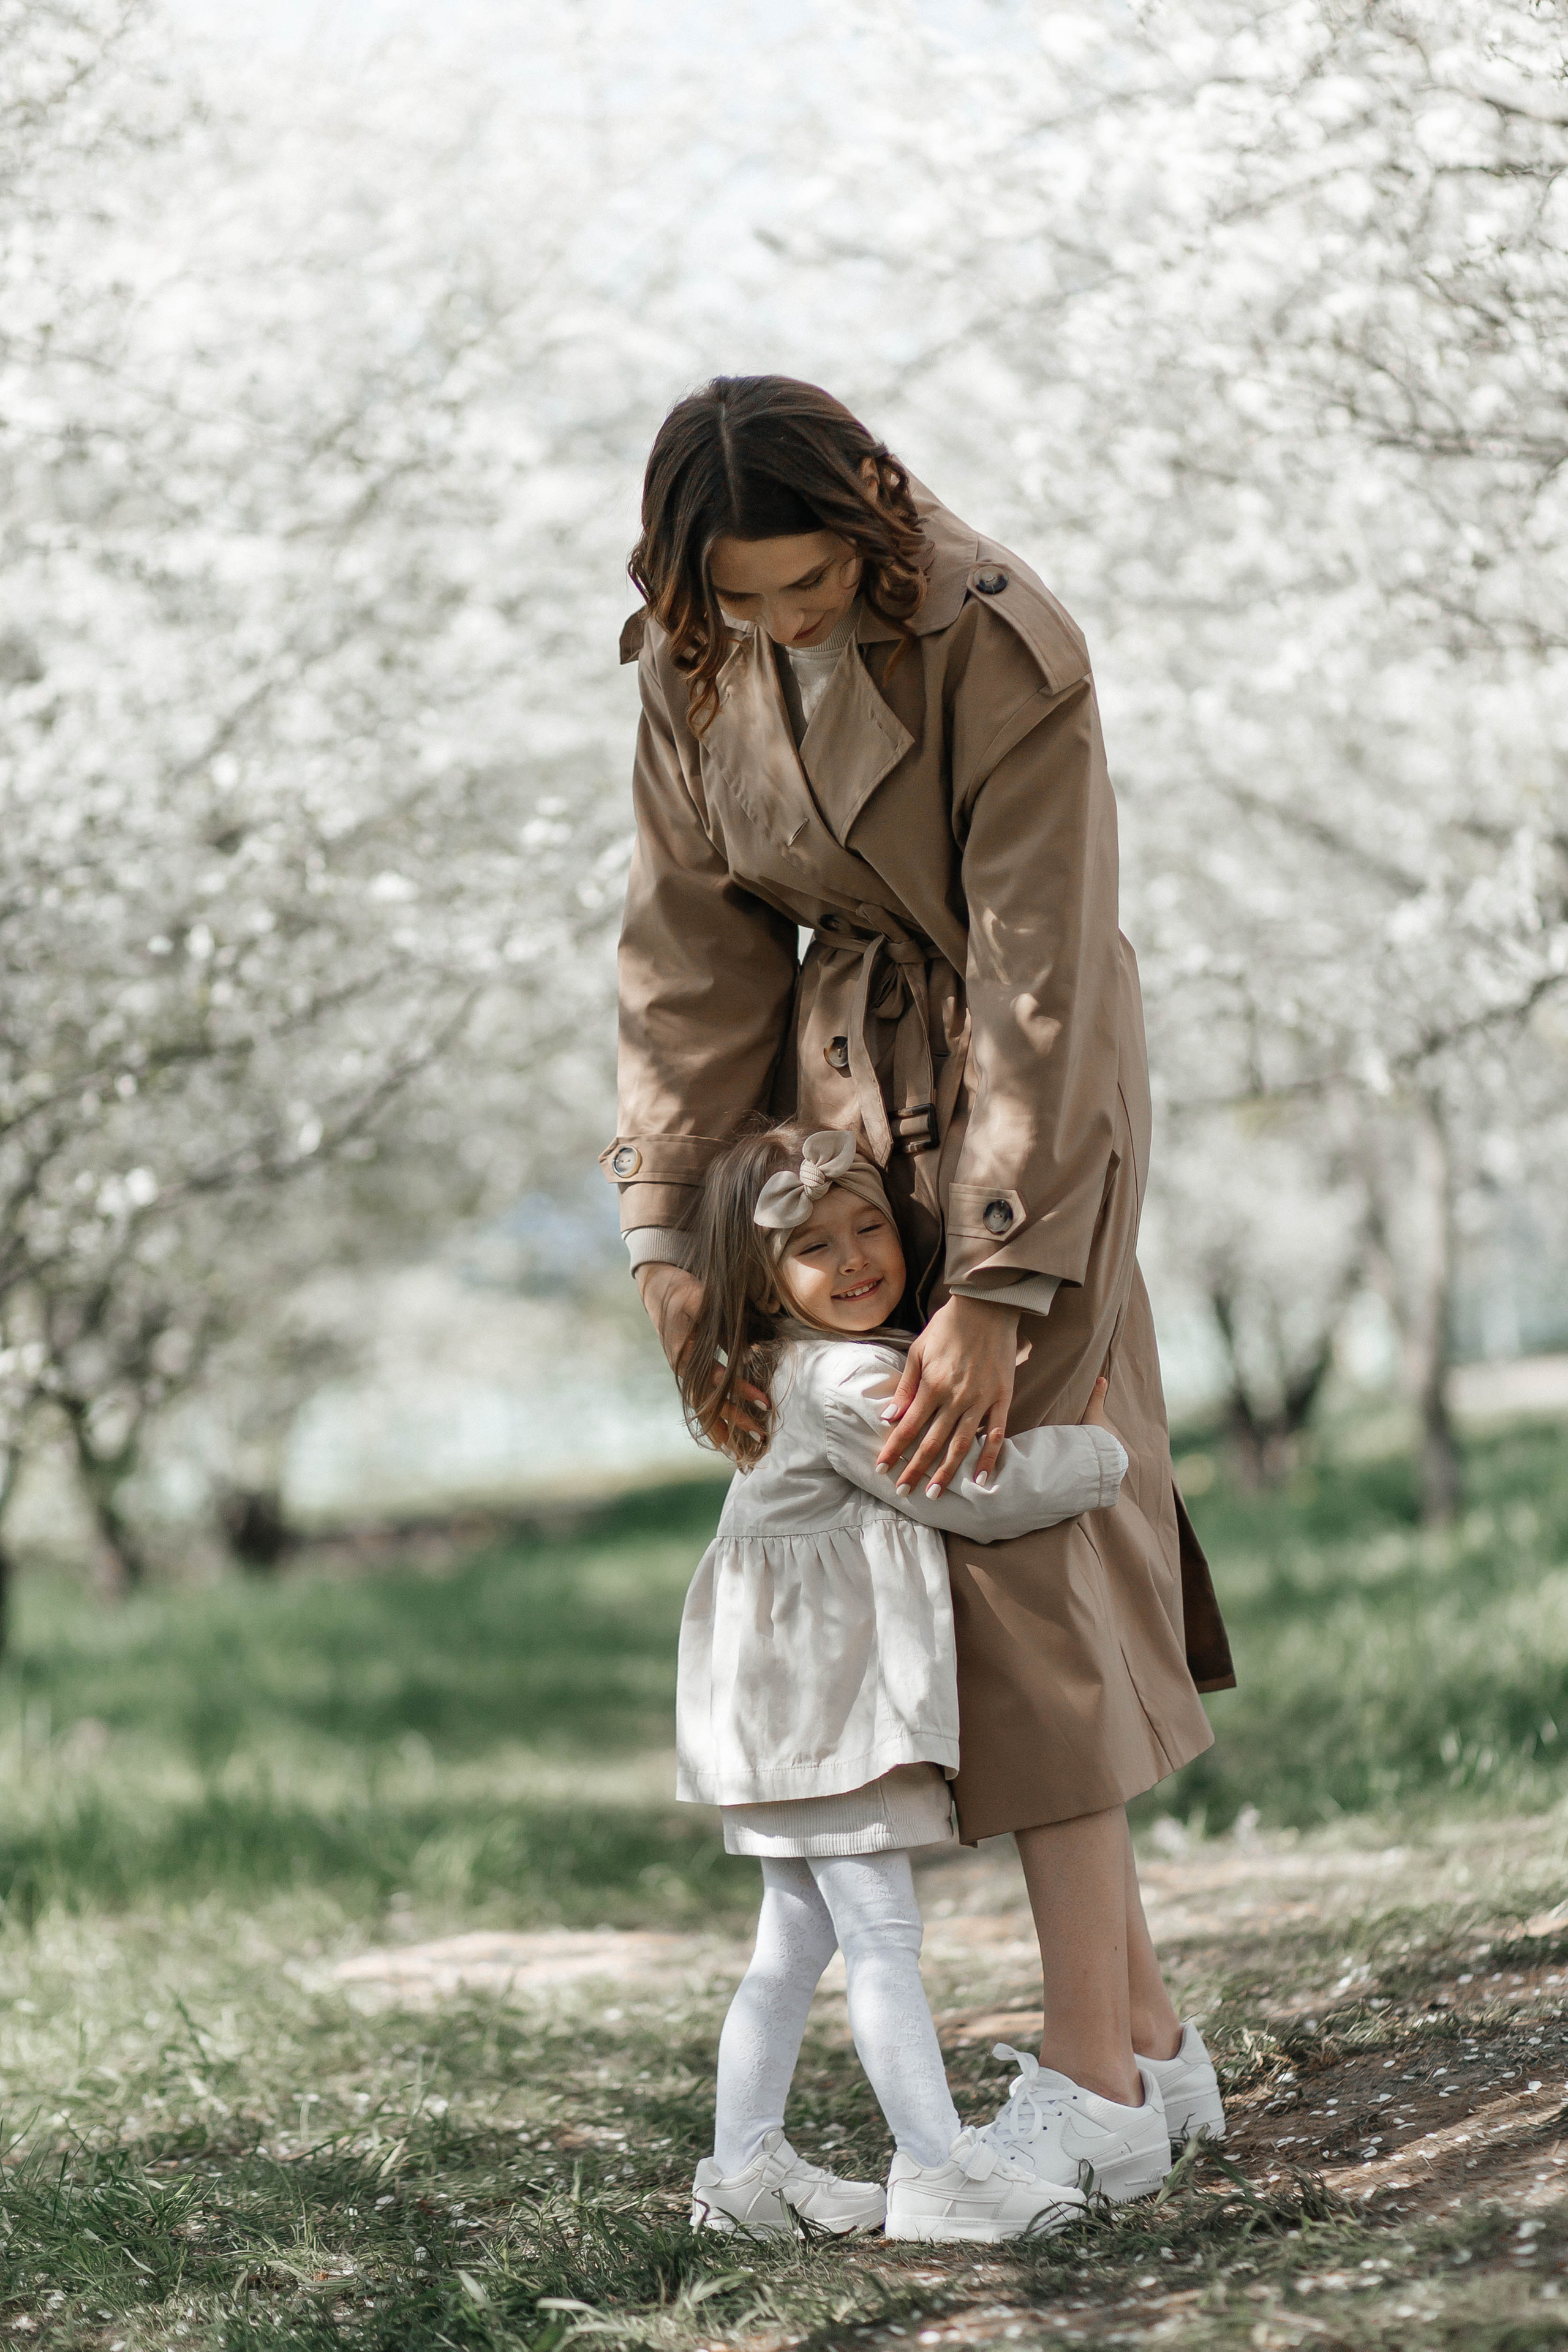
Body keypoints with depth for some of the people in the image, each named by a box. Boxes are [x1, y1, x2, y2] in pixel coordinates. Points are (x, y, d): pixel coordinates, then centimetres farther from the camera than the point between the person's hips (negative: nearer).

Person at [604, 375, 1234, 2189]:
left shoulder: (1005, 654, -24)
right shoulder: (692, 668, -5)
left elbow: (1038, 981, -24)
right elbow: (691, 952, -1)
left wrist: (995, 1285, -25)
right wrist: (669, 1226, -6)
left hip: (1023, 1102, -6)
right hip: (844, 1092, 6)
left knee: (1009, 1527, -10)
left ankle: (1087, 2077, -3)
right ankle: (1153, 2036, 16)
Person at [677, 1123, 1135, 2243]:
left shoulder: (780, 1373, 11)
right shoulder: (850, 1385, -18)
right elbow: (981, 1494, -15)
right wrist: (1099, 1450, -1)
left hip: (790, 1710, 10)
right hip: (827, 1708, -10)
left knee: (796, 1939, 14)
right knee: (882, 1936, -9)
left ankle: (745, 2162, 18)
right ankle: (940, 2170, -8)